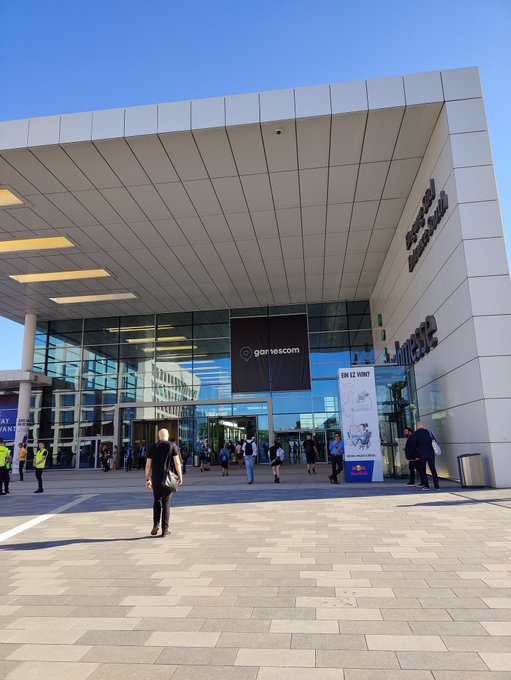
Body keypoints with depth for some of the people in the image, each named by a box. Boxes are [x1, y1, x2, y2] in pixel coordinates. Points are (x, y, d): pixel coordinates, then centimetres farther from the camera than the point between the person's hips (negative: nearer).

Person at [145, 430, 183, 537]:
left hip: (155, 478, 2)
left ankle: (156, 524, 3)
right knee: (166, 502, 6)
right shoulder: (172, 445, 0)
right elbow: (177, 462, -6)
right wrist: (180, 476, 0)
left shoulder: (153, 447, 6)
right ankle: (165, 529, 6)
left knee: (156, 500, 18)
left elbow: (148, 465, 6)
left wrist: (147, 479, 14)